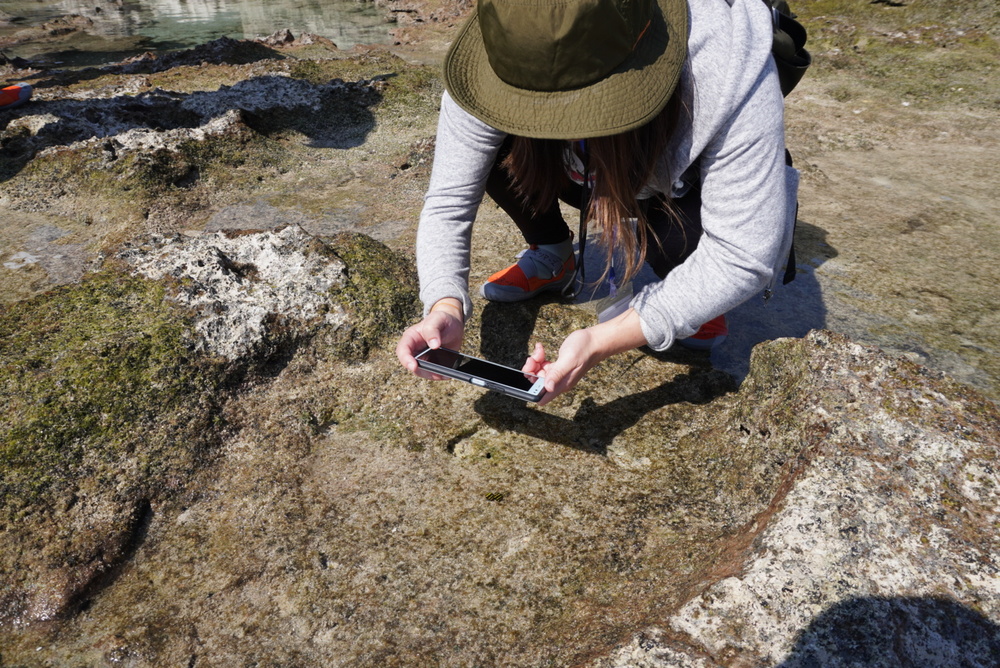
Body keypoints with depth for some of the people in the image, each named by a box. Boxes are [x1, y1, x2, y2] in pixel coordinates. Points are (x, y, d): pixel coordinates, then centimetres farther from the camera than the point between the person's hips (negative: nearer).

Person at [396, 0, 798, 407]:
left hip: (688, 187, -3)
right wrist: (445, 307, -43)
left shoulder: (731, 76, -39)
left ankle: (698, 289, -1)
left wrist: (602, 342, -46)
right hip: (599, 178, 3)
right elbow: (447, 203, -24)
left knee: (678, 234, -37)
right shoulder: (501, 61, -31)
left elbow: (746, 260, -37)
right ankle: (552, 258, 3)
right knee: (495, 151, -24)